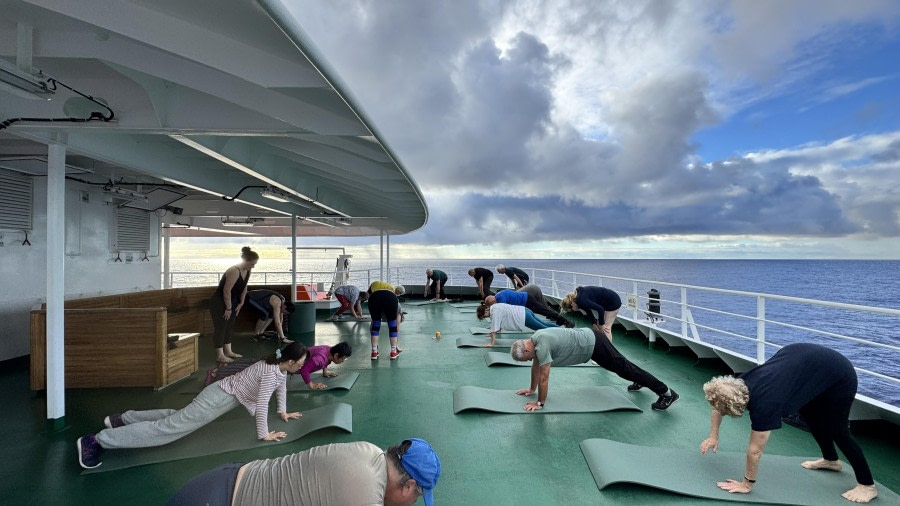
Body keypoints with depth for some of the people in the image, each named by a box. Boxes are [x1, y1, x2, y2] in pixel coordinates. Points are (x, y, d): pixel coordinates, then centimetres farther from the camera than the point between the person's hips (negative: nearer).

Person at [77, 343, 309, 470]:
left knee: (177, 417, 23)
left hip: (224, 394, 9)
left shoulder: (280, 366, 3)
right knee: (170, 427, -10)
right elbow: (262, 404, -29)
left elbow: (281, 387, 21)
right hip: (219, 397, -9)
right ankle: (95, 440, -9)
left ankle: (123, 419, 31)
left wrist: (283, 412, 25)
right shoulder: (271, 372, -26)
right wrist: (263, 434, -22)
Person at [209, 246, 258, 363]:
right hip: (219, 303, -9)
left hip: (231, 302, 9)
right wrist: (228, 308, -21)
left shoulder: (247, 271, 0)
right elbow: (226, 290, -27)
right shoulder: (234, 271, -27)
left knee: (229, 327, 14)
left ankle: (228, 351, 23)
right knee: (220, 328, -3)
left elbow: (244, 288, 11)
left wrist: (241, 303, 9)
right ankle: (219, 355, 4)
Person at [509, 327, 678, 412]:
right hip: (588, 338, 9)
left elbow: (544, 377, -26)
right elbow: (536, 366, 12)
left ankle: (666, 393, 12)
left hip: (593, 344, -9)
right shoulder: (534, 339, -1)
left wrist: (539, 403, -16)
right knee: (621, 366, 29)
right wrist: (532, 389, 16)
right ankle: (639, 381, 53)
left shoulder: (541, 346, -29)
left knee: (624, 368, 1)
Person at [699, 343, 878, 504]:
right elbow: (719, 404, 6)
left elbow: (755, 451, -25)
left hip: (837, 373, -7)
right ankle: (831, 460, 41)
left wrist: (746, 484, -14)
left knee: (836, 428, 2)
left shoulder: (764, 403, -34)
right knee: (810, 415, 20)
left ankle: (867, 485, 19)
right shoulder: (738, 384, -15)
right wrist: (713, 437, 5)